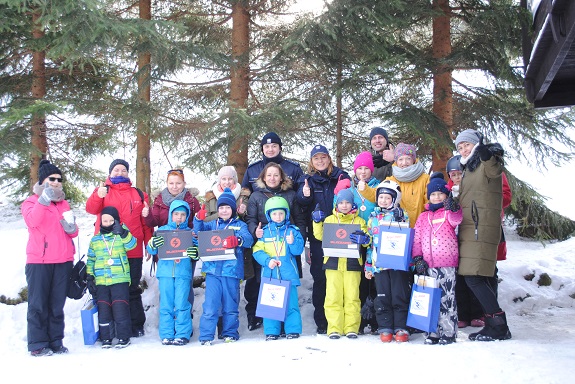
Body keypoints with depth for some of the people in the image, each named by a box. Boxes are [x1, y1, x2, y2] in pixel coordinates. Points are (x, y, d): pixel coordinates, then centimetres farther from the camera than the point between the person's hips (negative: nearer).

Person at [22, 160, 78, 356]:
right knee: (38, 304, -4)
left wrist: (71, 227, -8)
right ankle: (37, 344, 0)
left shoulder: (64, 203, 18)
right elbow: (32, 221, -18)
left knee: (57, 304, 7)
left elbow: (73, 231, 15)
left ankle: (56, 342, 13)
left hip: (63, 260, 4)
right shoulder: (31, 202, 4)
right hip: (39, 260, -4)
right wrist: (44, 199, -27)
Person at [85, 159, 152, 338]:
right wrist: (99, 196, -30)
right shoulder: (102, 191, 10)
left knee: (133, 289, 5)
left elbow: (146, 221, 11)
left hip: (133, 251, 1)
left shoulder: (138, 194, 14)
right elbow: (91, 209, -10)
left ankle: (136, 325, 13)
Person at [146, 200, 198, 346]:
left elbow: (196, 255, 8)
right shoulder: (162, 230, 11)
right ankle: (166, 335, 8)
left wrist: (194, 251, -15)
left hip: (183, 273, -1)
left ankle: (183, 334, 3)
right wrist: (154, 242, -15)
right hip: (165, 272, 1)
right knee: (166, 305, 2)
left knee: (181, 304, -4)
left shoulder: (190, 232, 11)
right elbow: (150, 249, 7)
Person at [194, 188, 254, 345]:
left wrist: (238, 240, -31)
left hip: (232, 270, -1)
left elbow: (249, 240, -9)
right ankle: (206, 336, 1)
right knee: (210, 305, -4)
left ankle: (230, 333, 21)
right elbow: (199, 231, 0)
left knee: (231, 305, 8)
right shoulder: (212, 224, 16)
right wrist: (198, 219, -21)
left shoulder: (240, 225, 9)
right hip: (213, 269, 1)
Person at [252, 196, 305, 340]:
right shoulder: (264, 232, 6)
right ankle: (271, 331, 11)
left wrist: (292, 242, -19)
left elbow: (298, 251, 1)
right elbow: (257, 251, 0)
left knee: (290, 302, 1)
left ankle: (293, 330, 9)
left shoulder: (292, 230, 6)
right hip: (269, 273, 1)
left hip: (288, 273, 0)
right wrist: (267, 260, -16)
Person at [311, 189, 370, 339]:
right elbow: (320, 236, 7)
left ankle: (351, 328, 7)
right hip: (333, 263, 0)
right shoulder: (330, 219, 13)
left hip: (352, 263, 0)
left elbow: (367, 241, 5)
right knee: (333, 297, -2)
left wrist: (364, 239, -17)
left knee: (352, 297, 0)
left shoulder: (359, 221, 11)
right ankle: (334, 328, 3)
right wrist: (317, 222, -7)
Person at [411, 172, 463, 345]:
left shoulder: (450, 212, 5)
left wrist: (454, 209, -41)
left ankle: (448, 333, 4)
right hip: (428, 264, 4)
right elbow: (417, 239, 12)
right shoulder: (423, 217, 15)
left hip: (447, 263, -4)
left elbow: (456, 220, -20)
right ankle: (433, 333, 15)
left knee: (447, 299, -3)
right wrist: (417, 258, 0)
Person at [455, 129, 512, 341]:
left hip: (482, 229, -9)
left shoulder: (488, 163, -3)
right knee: (482, 279, 7)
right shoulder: (469, 169, 24)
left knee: (474, 277, -16)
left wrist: (486, 156, -47)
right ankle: (494, 325, 11)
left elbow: (494, 170, -29)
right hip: (470, 229, 9)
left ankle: (498, 325, -11)